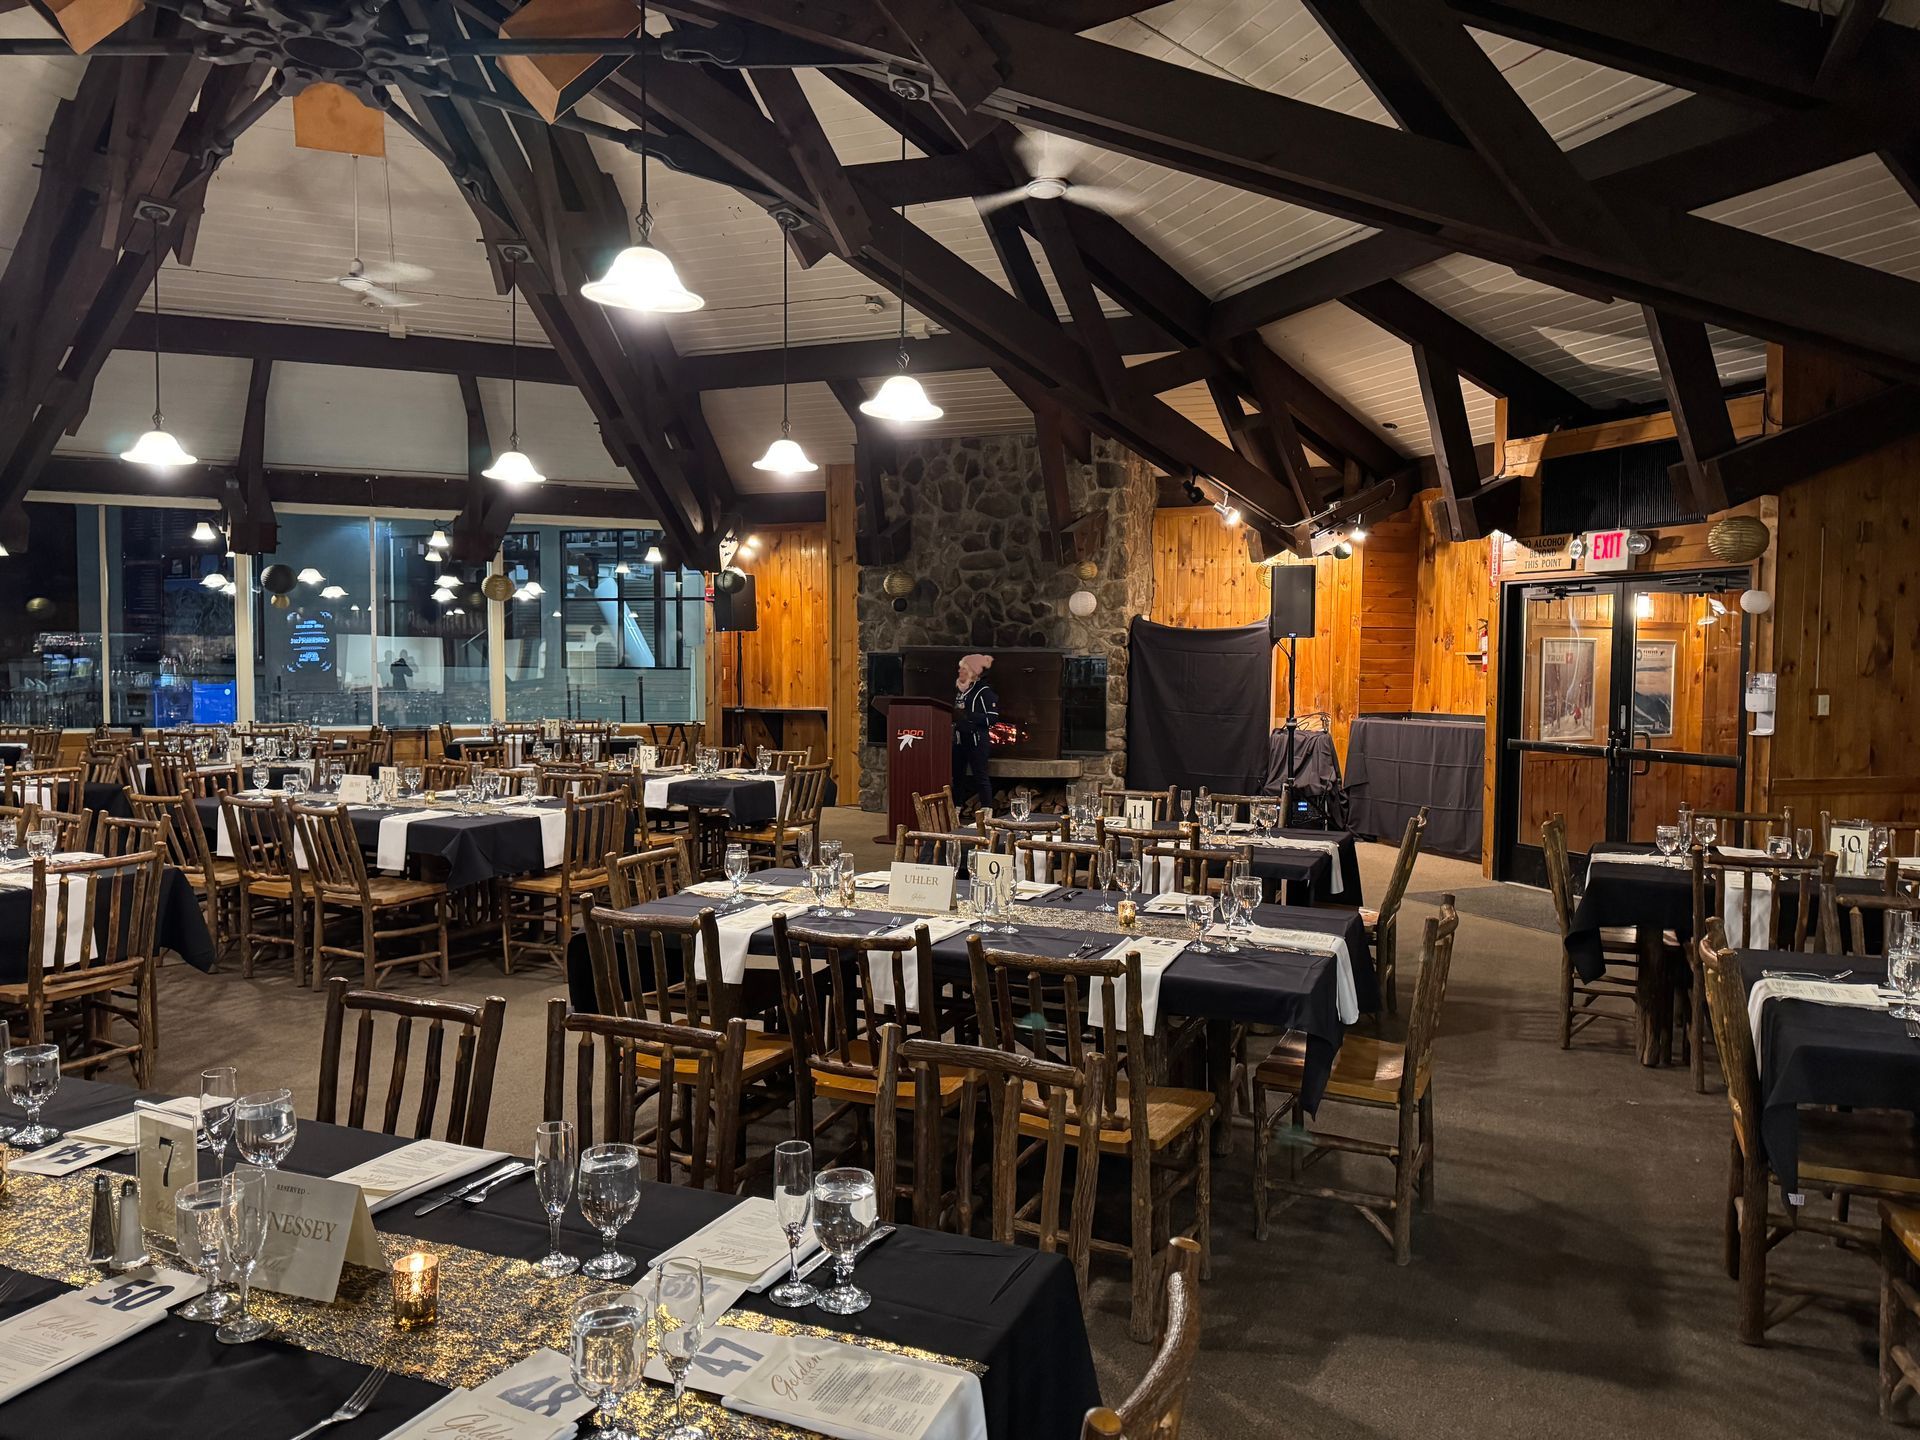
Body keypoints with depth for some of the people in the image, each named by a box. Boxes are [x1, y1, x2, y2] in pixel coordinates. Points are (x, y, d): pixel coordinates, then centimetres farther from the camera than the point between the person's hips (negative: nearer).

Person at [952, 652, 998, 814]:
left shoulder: (984, 691, -11)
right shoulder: (959, 689, 12)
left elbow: (993, 718, -17)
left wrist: (967, 715, -22)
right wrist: (953, 715, 5)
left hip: (977, 740, -8)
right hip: (959, 739, 8)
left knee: (980, 777, -4)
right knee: (957, 775, 12)